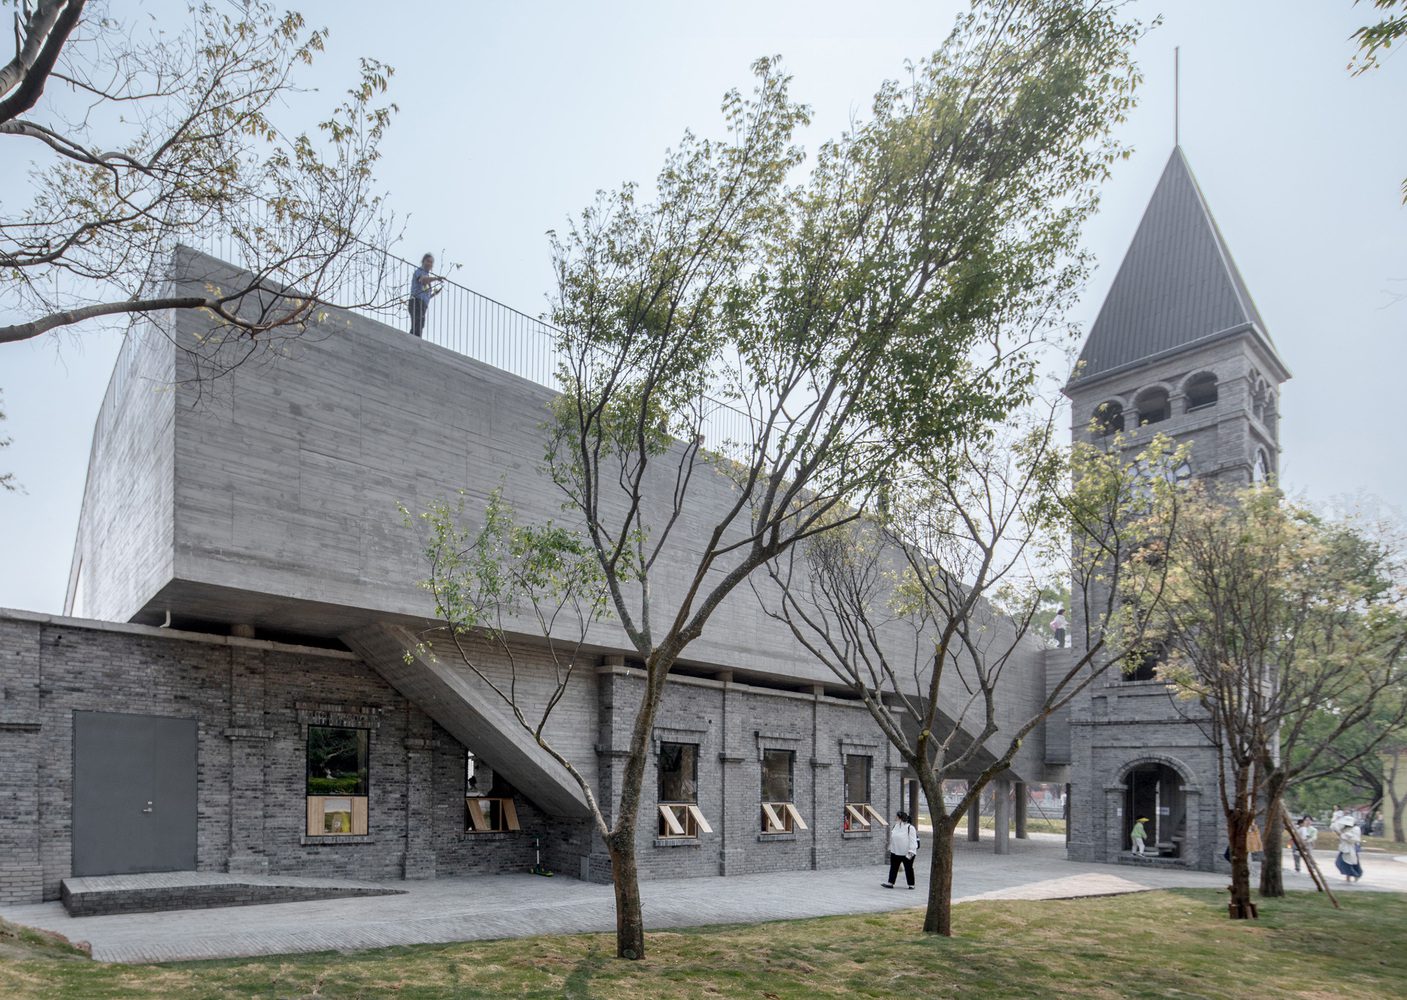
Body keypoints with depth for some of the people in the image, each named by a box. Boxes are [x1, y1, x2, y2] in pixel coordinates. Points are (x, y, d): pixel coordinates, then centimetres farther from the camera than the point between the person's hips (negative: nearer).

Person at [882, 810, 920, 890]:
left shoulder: (910, 828, -17)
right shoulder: (894, 826, 6)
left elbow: (912, 841, -18)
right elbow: (892, 839, 16)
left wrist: (911, 851, -22)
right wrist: (890, 848, 16)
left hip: (906, 853, -7)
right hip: (895, 852, 7)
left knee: (908, 868, 6)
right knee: (893, 867, 7)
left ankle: (911, 884, 18)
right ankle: (890, 883, 10)